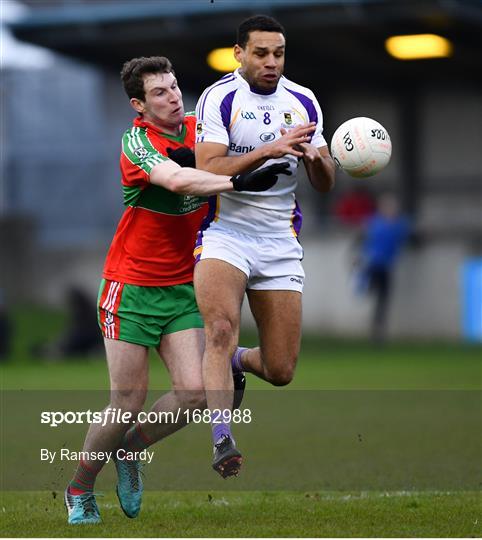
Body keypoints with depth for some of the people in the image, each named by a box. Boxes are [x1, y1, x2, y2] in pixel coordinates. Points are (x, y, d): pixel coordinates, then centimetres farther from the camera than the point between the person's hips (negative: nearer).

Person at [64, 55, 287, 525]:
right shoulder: (137, 140, -15)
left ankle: (130, 451, 19)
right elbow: (176, 180, -33)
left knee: (193, 390, -9)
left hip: (182, 288, 5)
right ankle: (79, 489, 18)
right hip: (131, 288, -5)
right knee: (128, 403, -4)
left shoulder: (197, 127, 4)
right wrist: (237, 182, -43)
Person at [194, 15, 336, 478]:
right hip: (225, 233, -4)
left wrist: (315, 157, -13)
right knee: (221, 330, -30)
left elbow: (325, 186, 10)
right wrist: (269, 150, -27)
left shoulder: (303, 102, 8)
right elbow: (208, 172, -18)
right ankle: (223, 443, -31)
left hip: (280, 243, 4)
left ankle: (237, 362, 35)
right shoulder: (219, 98, -7)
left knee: (281, 371, 1)